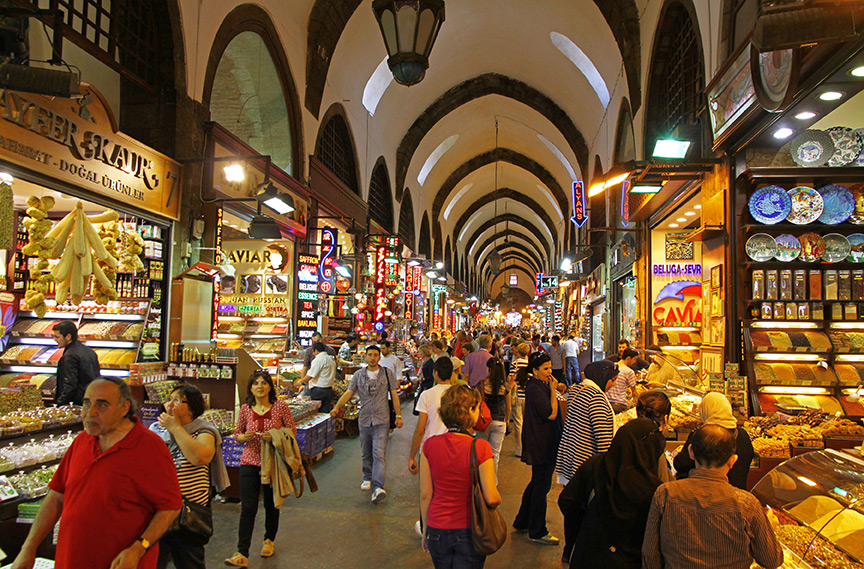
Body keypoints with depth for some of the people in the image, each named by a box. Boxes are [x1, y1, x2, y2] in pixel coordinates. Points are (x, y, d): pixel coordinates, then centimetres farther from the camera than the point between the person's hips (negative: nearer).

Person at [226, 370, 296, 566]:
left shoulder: (280, 406, -6)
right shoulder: (245, 409, 0)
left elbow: (292, 430, -3)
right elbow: (237, 434, 9)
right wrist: (244, 437, -14)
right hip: (250, 462, 1)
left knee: (271, 504, 14)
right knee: (247, 508, -5)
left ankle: (269, 540, 37)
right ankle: (242, 554, -1)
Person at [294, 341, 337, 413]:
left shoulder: (318, 359, -12)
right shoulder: (331, 360, 14)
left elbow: (310, 375, -15)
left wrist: (300, 382, -2)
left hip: (318, 390, -8)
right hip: (329, 390, 8)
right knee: (325, 413, 8)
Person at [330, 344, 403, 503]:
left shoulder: (387, 373, 2)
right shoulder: (358, 374, 6)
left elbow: (394, 394, 3)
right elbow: (348, 392, -2)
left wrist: (398, 415, -2)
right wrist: (337, 407, -18)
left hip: (381, 420, -3)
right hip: (364, 419, 3)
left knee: (379, 454, -14)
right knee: (366, 454, 15)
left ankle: (377, 488, -20)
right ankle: (368, 478, 38)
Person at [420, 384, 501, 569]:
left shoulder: (430, 445, -8)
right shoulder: (480, 447, -18)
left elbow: (425, 494, -2)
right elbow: (491, 498, -16)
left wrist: (426, 529, 11)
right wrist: (498, 500, 7)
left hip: (437, 529, 3)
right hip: (469, 532, -3)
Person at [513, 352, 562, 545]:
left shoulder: (539, 386, 11)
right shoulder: (535, 388, -19)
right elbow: (551, 414, -23)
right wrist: (553, 391, -17)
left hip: (543, 443, 11)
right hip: (541, 444, -11)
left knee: (537, 483, 19)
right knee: (542, 486, -1)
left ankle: (522, 522, 32)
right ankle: (537, 532, 11)